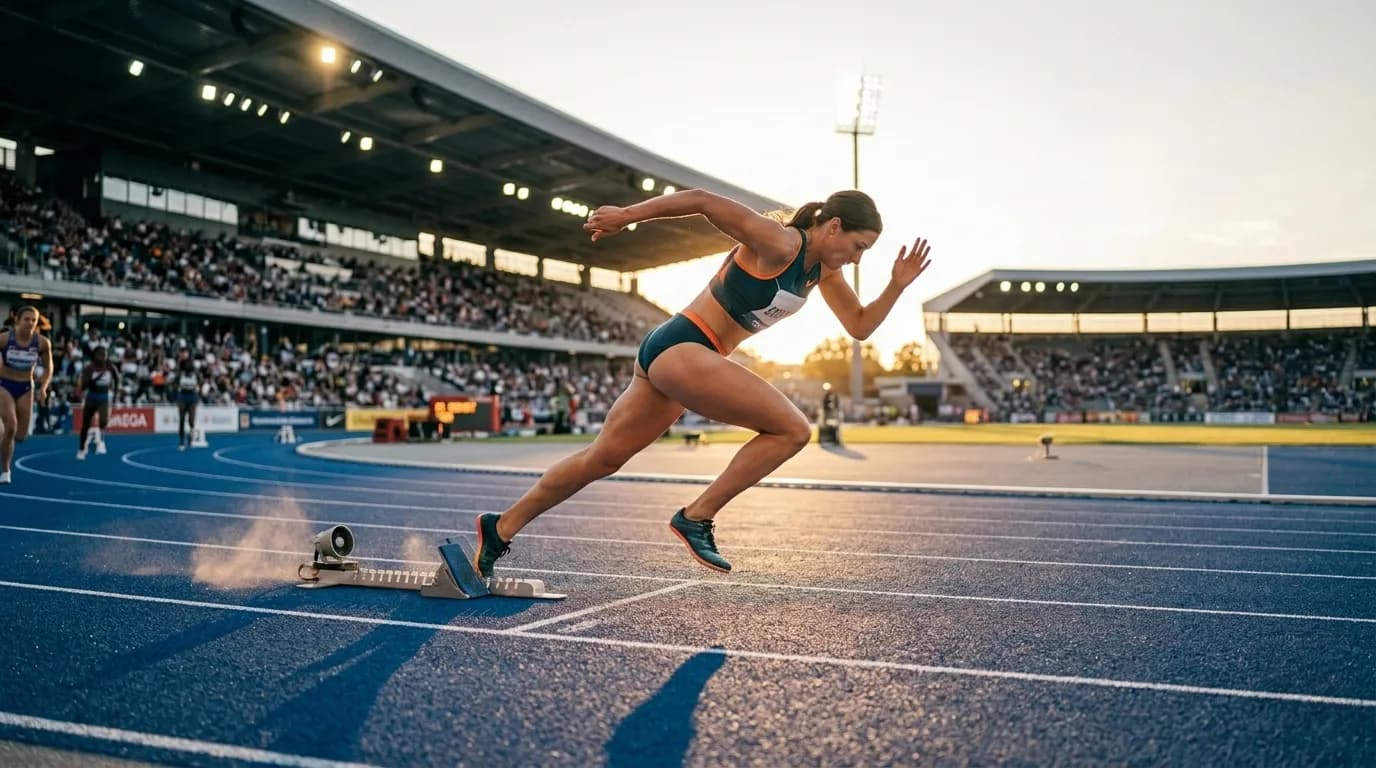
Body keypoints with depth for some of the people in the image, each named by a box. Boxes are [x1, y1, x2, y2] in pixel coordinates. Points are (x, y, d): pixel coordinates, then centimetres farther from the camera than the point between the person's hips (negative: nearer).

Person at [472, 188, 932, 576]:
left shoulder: (823, 270, 12)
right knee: (792, 430, -14)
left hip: (671, 358, 9)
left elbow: (860, 326, 17)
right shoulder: (779, 244, -15)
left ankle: (500, 530, 24)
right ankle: (696, 517, -8)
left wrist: (897, 286, 3)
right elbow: (703, 201, -17)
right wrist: (626, 216, -16)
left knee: (602, 458, 15)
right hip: (679, 348, -9)